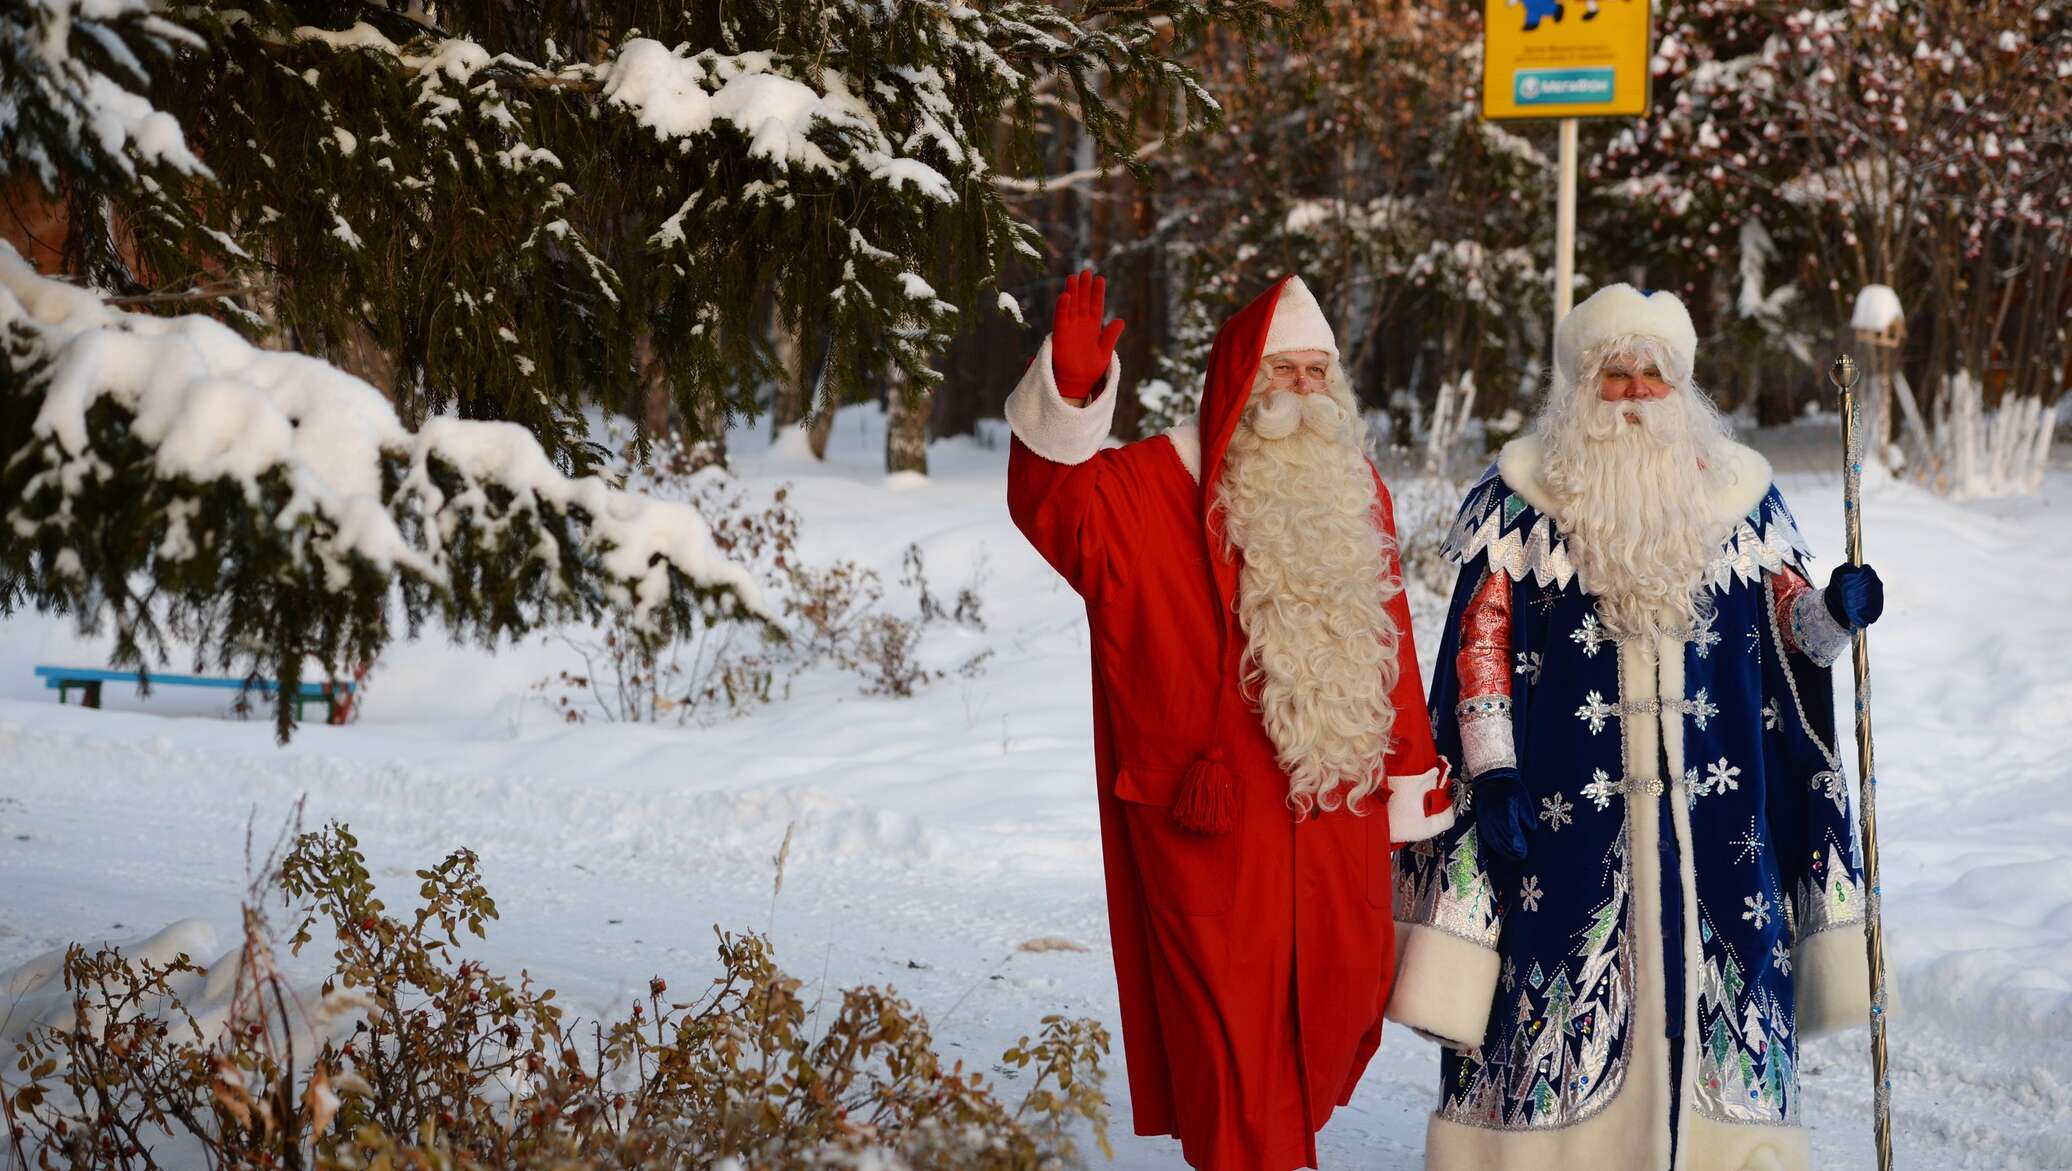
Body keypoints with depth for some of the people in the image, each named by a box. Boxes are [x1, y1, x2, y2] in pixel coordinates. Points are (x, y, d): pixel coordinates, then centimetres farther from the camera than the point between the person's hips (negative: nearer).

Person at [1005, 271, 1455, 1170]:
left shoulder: (1355, 492, 12)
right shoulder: (1160, 484, -4)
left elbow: (1391, 644, 14)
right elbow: (1055, 506, -21)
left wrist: (1412, 781, 12)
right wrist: (1072, 395, -38)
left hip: (1339, 807, 5)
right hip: (1223, 822, -5)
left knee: (1344, 1004, 12)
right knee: (1236, 1026, 0)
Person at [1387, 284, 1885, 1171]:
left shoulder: (1737, 495, 9)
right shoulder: (1521, 501, 1)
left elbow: (1788, 624, 11)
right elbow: (1479, 644, -1)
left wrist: (1833, 614, -12)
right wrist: (1490, 769, -10)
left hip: (1710, 817, 3)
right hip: (1568, 809, -2)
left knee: (1713, 992, 3)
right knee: (1559, 1001, -3)